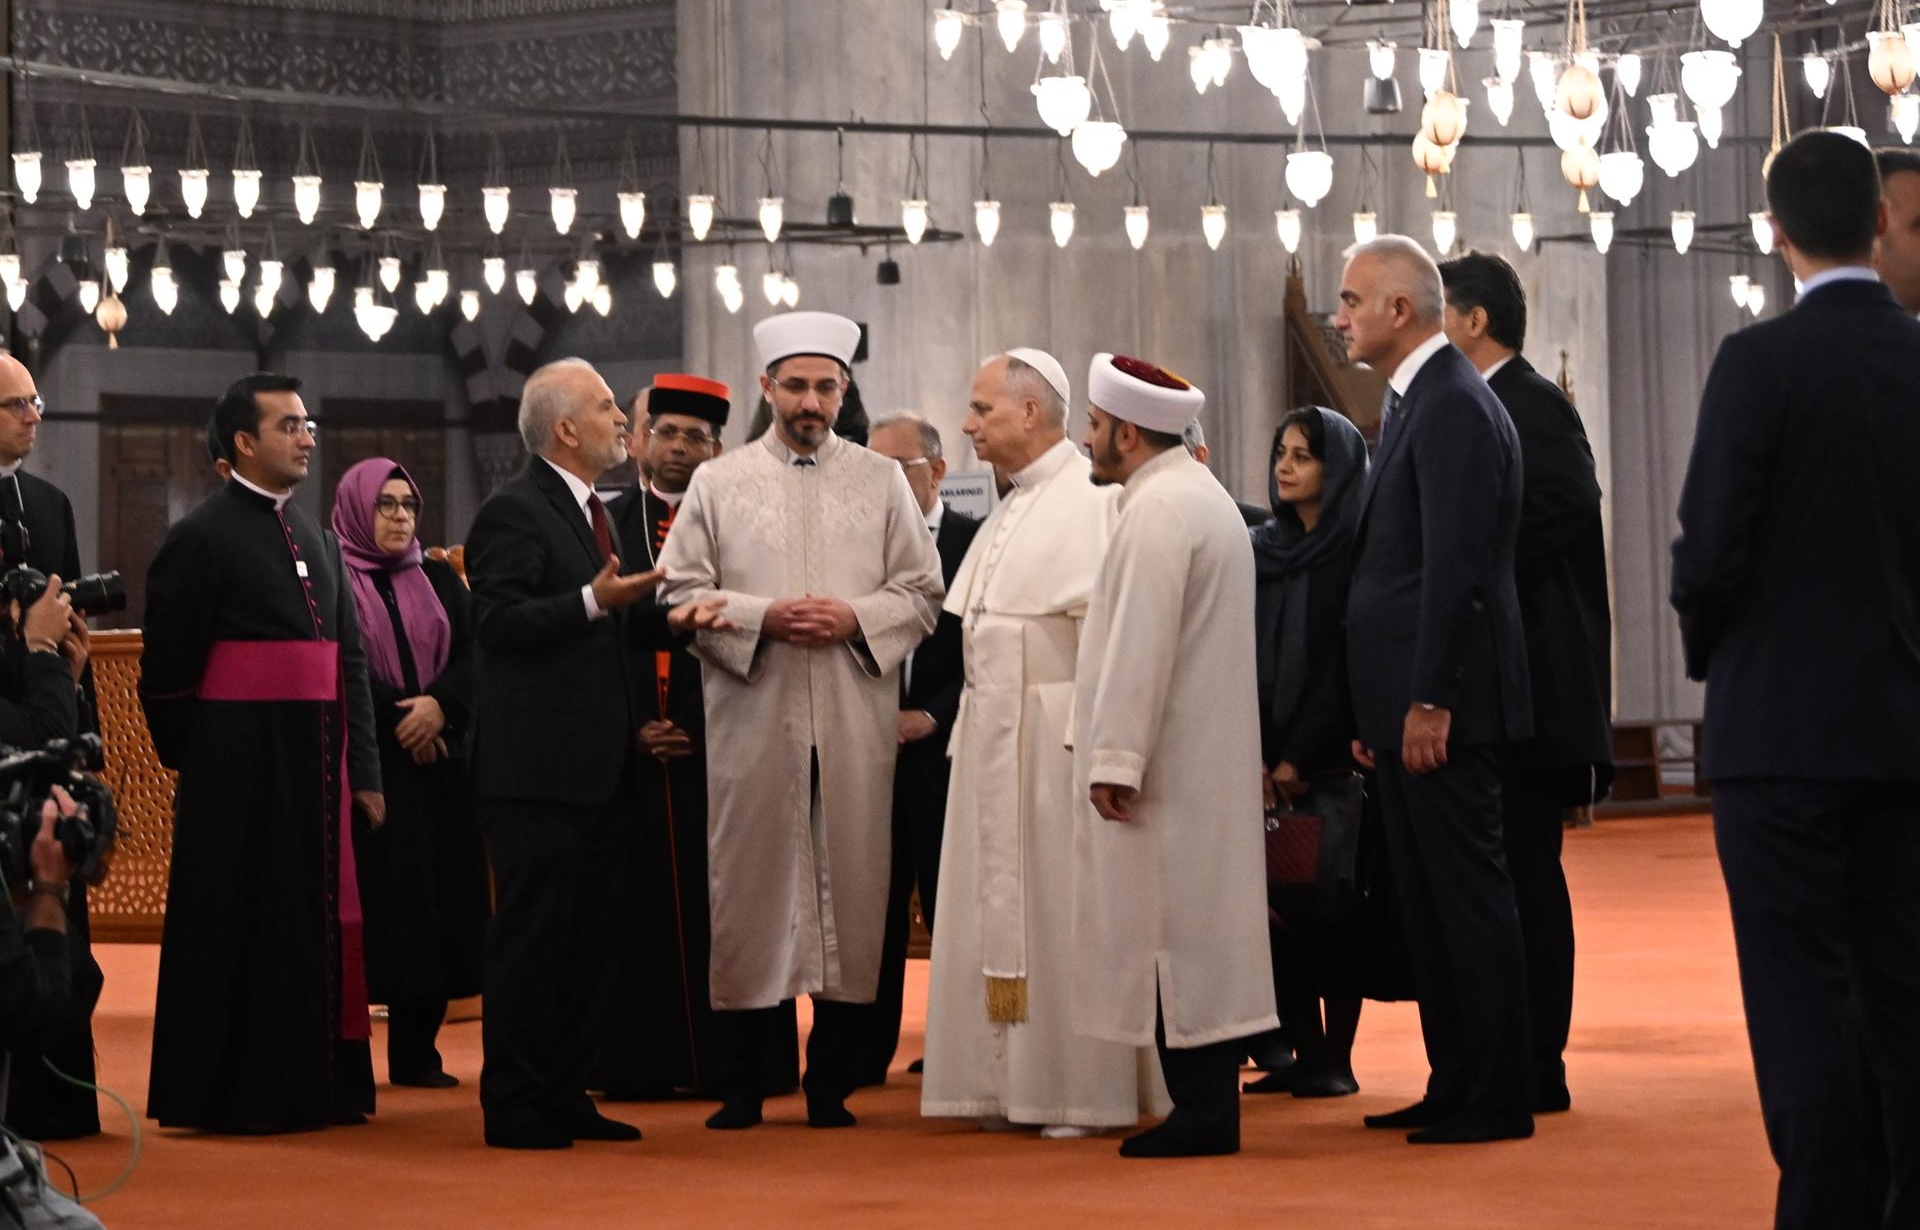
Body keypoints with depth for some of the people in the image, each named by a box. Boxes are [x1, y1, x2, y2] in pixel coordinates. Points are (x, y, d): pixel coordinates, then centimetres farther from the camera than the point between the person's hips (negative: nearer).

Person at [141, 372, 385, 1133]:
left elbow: (351, 660, 14)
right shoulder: (202, 537, -8)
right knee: (239, 928, -1)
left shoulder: (316, 537, 14)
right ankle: (232, 1093, 6)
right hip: (239, 767, -7)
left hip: (314, 761, 7)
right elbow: (167, 667, -8)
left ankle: (312, 1085, 18)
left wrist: (363, 768, 9)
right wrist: (192, 761, -3)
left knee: (313, 921, 10)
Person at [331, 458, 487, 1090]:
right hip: (366, 766, -5)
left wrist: (440, 705, -14)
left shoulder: (439, 580, 16)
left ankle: (418, 1052, 7)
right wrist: (399, 720, -12)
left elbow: (471, 653, 4)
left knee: (438, 905, 1)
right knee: (378, 900, -9)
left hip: (440, 764, 5)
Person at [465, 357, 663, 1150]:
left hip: (594, 767, 9)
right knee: (532, 934, -7)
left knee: (588, 934, 10)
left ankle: (563, 1095, 16)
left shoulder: (591, 512, 20)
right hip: (537, 766, -9)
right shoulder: (514, 512, -10)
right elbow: (497, 623, -21)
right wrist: (593, 601, -27)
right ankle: (514, 1105, -2)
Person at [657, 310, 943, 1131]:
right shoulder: (718, 484, 9)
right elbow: (680, 592, 4)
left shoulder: (882, 483, 11)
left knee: (851, 887, 0)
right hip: (752, 721, -1)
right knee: (749, 887, -2)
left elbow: (923, 592, 8)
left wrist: (856, 618, -9)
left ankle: (832, 1082, 8)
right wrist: (762, 617, -11)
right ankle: (740, 1085, 3)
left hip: (855, 725, 1)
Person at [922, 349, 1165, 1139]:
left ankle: (1083, 1090, 1)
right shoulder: (1012, 510, 17)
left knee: (1061, 906, -5)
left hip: (1056, 736, -9)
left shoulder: (1092, 497, -12)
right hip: (994, 739, 9)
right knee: (998, 906, 9)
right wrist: (971, 725, 13)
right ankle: (1008, 1082, 14)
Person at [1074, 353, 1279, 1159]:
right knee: (1198, 921, 10)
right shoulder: (1202, 495, 17)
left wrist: (1114, 759, -21)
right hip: (1207, 757, 10)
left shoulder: (1157, 511, -16)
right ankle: (1209, 1105, 13)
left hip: (1165, 762, -10)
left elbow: (1140, 645, -21)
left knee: (1168, 924, -6)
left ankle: (1200, 1113, -5)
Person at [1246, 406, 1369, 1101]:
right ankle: (1304, 1053, 7)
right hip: (1271, 762, 5)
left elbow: (1351, 662, -9)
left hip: (1332, 757, -5)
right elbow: (1245, 656, 9)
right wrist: (1256, 756, -4)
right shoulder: (1262, 550, 13)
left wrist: (1300, 757, -12)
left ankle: (1337, 1058, 2)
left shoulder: (1358, 553, -4)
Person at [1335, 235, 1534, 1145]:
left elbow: (1455, 568, -20)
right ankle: (1454, 1087, 18)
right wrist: (1378, 713, 18)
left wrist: (1428, 703, -22)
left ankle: (1496, 1099, -2)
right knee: (1427, 900, 12)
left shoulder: (1454, 406, -14)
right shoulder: (1415, 402, 18)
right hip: (1409, 703, 10)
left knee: (1468, 895, -6)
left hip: (1444, 707, -10)